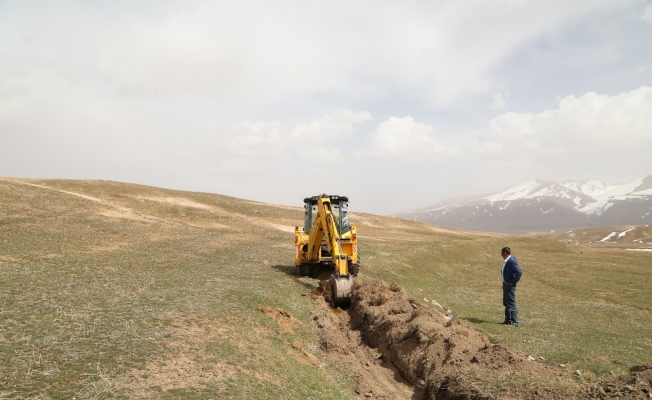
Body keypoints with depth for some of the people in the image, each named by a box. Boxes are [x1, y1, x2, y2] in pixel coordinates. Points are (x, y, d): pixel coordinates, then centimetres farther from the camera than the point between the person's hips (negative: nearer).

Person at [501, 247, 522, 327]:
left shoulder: (511, 261, -20)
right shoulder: (507, 261, 9)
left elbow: (519, 272, -25)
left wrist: (513, 282, -21)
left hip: (510, 285, -10)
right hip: (505, 284, 10)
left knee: (512, 304, -4)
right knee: (506, 303, 17)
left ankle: (515, 322, 2)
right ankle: (508, 320, 26)